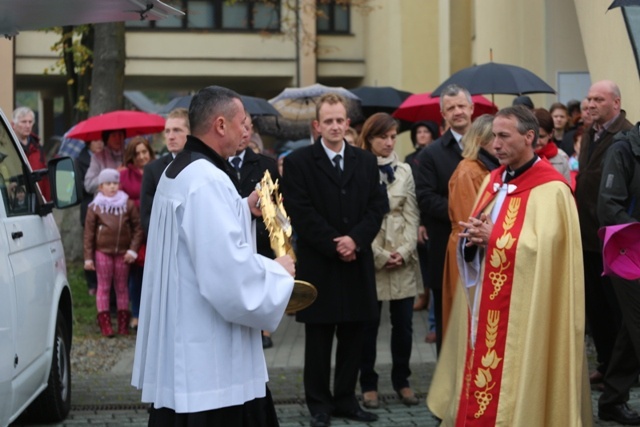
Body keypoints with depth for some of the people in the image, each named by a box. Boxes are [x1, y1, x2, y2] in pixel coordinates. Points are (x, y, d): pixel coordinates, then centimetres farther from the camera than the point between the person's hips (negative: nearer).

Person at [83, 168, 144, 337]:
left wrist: (133, 250, -6)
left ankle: (123, 324, 14)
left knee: (122, 287, 8)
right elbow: (89, 233, 0)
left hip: (122, 252, 1)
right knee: (104, 287, 2)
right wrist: (88, 257, -3)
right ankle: (105, 324, 4)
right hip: (102, 252, -1)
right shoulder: (95, 207, 0)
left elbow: (137, 228, 2)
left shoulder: (128, 205, 1)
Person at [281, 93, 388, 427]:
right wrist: (335, 246, -13)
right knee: (318, 341, 4)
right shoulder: (298, 162, -2)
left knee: (352, 339, 8)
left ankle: (346, 400, 18)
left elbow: (377, 208, 5)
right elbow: (301, 214, -9)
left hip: (357, 265, 4)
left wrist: (355, 239, -11)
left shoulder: (366, 162, 11)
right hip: (319, 266, -4)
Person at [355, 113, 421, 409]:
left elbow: (412, 215, 7)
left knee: (404, 325, 7)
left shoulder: (404, 171, 11)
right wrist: (379, 255, -11)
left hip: (403, 260, 4)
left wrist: (405, 251, -6)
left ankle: (401, 381, 20)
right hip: (369, 258, -4)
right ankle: (368, 385, 13)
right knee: (368, 326, 3)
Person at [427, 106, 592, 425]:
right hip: (485, 306, 7)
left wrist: (493, 239, -19)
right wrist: (472, 240, -8)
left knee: (516, 384, -1)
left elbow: (544, 249, -20)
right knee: (484, 374, 11)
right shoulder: (493, 180, 12)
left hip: (524, 311, -7)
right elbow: (477, 234, 15)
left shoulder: (551, 189, -12)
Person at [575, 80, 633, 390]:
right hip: (589, 233, 8)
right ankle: (605, 364, 25)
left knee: (617, 306, 3)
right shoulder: (590, 134, 12)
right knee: (595, 304, 14)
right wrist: (579, 223, 10)